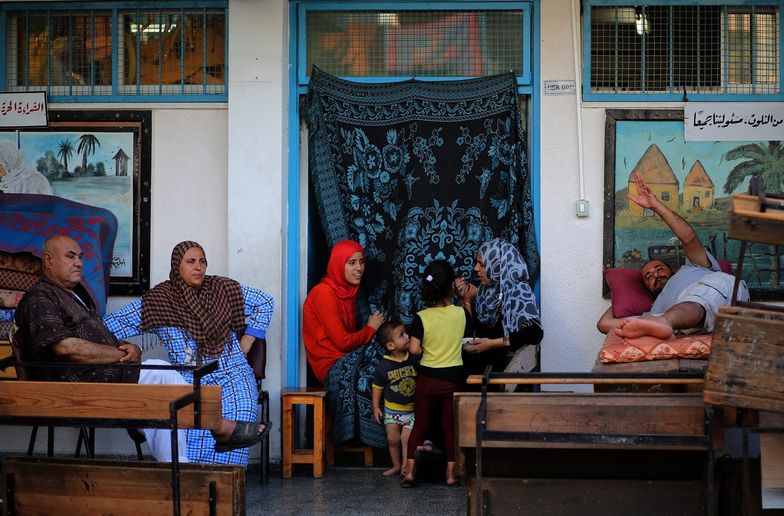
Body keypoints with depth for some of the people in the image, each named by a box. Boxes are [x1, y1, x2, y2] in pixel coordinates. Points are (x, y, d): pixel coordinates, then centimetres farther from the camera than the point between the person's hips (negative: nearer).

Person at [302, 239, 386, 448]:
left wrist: (372, 327, -6)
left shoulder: (347, 290, 13)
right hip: (331, 366, -8)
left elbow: (350, 337, 11)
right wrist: (370, 328, -3)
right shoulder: (324, 293, -14)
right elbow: (343, 341, -17)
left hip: (346, 361, 8)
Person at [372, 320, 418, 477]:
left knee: (406, 438, -9)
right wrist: (376, 407, -3)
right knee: (393, 439, 5)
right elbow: (377, 387, -2)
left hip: (412, 409, 0)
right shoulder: (384, 365, -12)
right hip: (391, 410, 0)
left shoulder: (415, 358, -10)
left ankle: (406, 468, 3)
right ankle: (396, 465, 25)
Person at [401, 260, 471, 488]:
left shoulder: (421, 317, -13)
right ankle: (451, 474, 14)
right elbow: (468, 321, 14)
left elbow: (414, 349, -13)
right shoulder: (460, 313, -9)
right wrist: (465, 300, 25)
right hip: (453, 378, 0)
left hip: (427, 378, 0)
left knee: (421, 424, 12)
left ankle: (409, 471, 9)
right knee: (450, 427, 11)